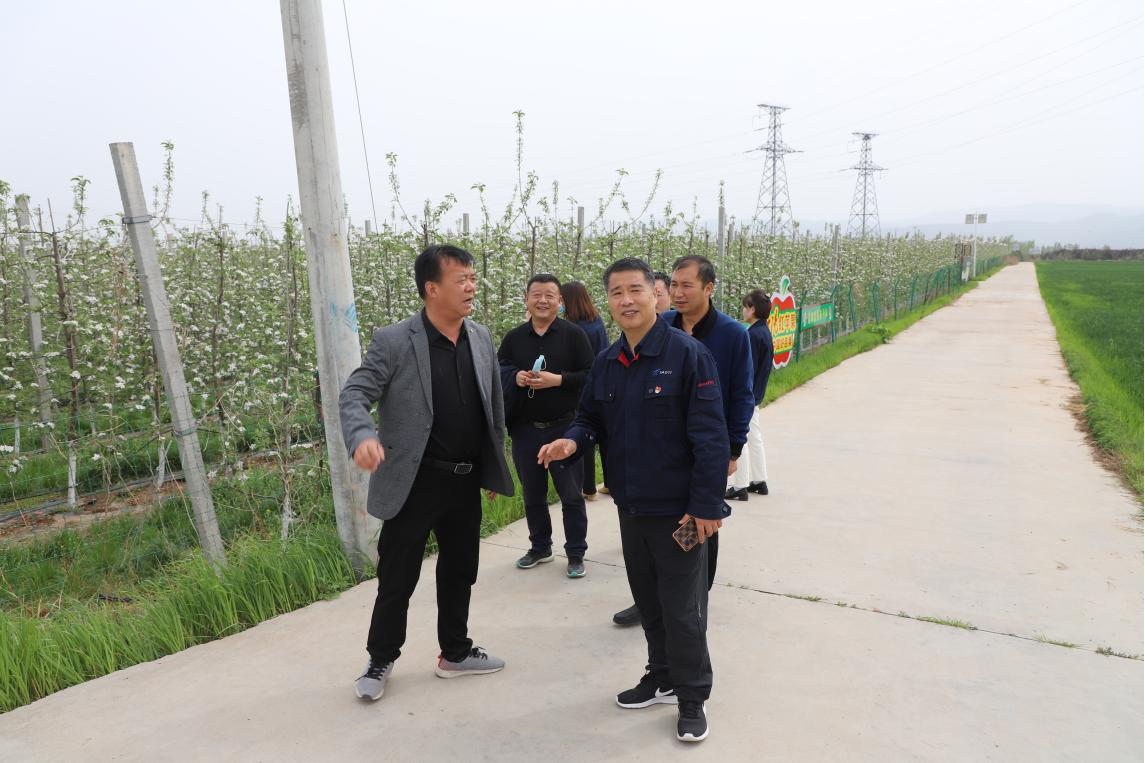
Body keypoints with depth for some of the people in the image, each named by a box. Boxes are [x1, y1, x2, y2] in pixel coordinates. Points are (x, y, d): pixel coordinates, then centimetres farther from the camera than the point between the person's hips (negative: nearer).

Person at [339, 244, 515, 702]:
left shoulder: (481, 338, 4)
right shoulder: (393, 342, -13)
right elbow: (354, 394, -15)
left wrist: (495, 465, 13)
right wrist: (363, 436, -36)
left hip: (466, 481, 5)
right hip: (414, 483, -5)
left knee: (459, 573, 18)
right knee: (397, 578, 7)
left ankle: (455, 653, 37)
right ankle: (380, 661, 29)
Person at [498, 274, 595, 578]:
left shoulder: (574, 334, -3)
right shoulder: (513, 338, 7)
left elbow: (591, 376, -7)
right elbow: (497, 373, 11)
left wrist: (558, 379, -20)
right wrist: (514, 377, -10)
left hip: (564, 427, -3)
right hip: (525, 429, 4)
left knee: (571, 495, 4)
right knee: (532, 494, 15)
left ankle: (576, 554, 17)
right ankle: (540, 547, 32)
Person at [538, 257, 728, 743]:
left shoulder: (688, 355, -15)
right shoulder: (606, 363, 5)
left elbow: (710, 437, -18)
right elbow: (591, 419, 13)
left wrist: (706, 504, -20)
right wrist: (572, 442, -10)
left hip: (679, 509, -6)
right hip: (631, 507, 6)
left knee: (682, 608, 5)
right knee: (648, 600, 20)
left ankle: (692, 697, 24)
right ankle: (662, 677, 39)